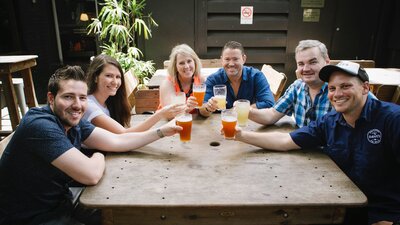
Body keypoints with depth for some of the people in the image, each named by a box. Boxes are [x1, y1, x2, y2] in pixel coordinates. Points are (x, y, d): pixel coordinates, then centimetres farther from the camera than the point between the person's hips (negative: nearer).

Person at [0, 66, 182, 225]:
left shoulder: (71, 120, -2)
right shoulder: (41, 126, -29)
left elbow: (116, 141, -3)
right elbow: (91, 175, -32)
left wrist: (162, 131, -8)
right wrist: (98, 157, -9)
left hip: (60, 203, 7)